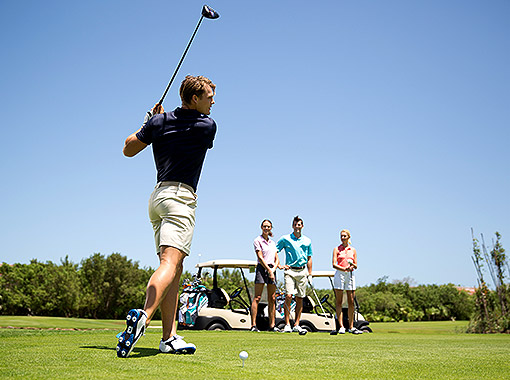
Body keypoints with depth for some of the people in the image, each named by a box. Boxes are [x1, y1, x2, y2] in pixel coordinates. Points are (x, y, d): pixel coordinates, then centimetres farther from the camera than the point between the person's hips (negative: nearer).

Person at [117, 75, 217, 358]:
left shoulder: (158, 121, 9)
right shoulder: (207, 126, -1)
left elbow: (128, 149, 17)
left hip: (158, 196, 7)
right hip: (181, 196, -6)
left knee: (174, 267, 7)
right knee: (170, 263, -19)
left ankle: (169, 337, 3)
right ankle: (144, 315, -42)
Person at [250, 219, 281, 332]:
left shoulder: (272, 243, 18)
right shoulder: (257, 240, -1)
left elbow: (276, 259, 14)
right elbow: (260, 257, -9)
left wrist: (274, 268, -5)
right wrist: (269, 270, -15)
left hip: (272, 269, 6)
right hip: (262, 268, -6)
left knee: (272, 299, 5)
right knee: (257, 298, -8)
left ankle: (272, 325, 9)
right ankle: (253, 325, -9)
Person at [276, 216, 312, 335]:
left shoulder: (307, 241, 12)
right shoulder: (285, 239, 3)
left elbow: (309, 259, 16)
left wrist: (310, 274, 11)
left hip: (302, 271, 3)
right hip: (290, 270, -3)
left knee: (300, 298, 4)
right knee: (288, 296, -16)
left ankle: (297, 325, 12)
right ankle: (287, 324, -10)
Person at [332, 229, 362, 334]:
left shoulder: (353, 250, 14)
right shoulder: (337, 249, 5)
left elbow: (356, 266, 12)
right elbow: (334, 264, -5)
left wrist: (352, 264, -11)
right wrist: (344, 268, -20)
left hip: (350, 275, 3)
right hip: (340, 275, -3)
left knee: (351, 302, 2)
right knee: (339, 302, -4)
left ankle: (351, 327, 9)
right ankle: (341, 327, -3)